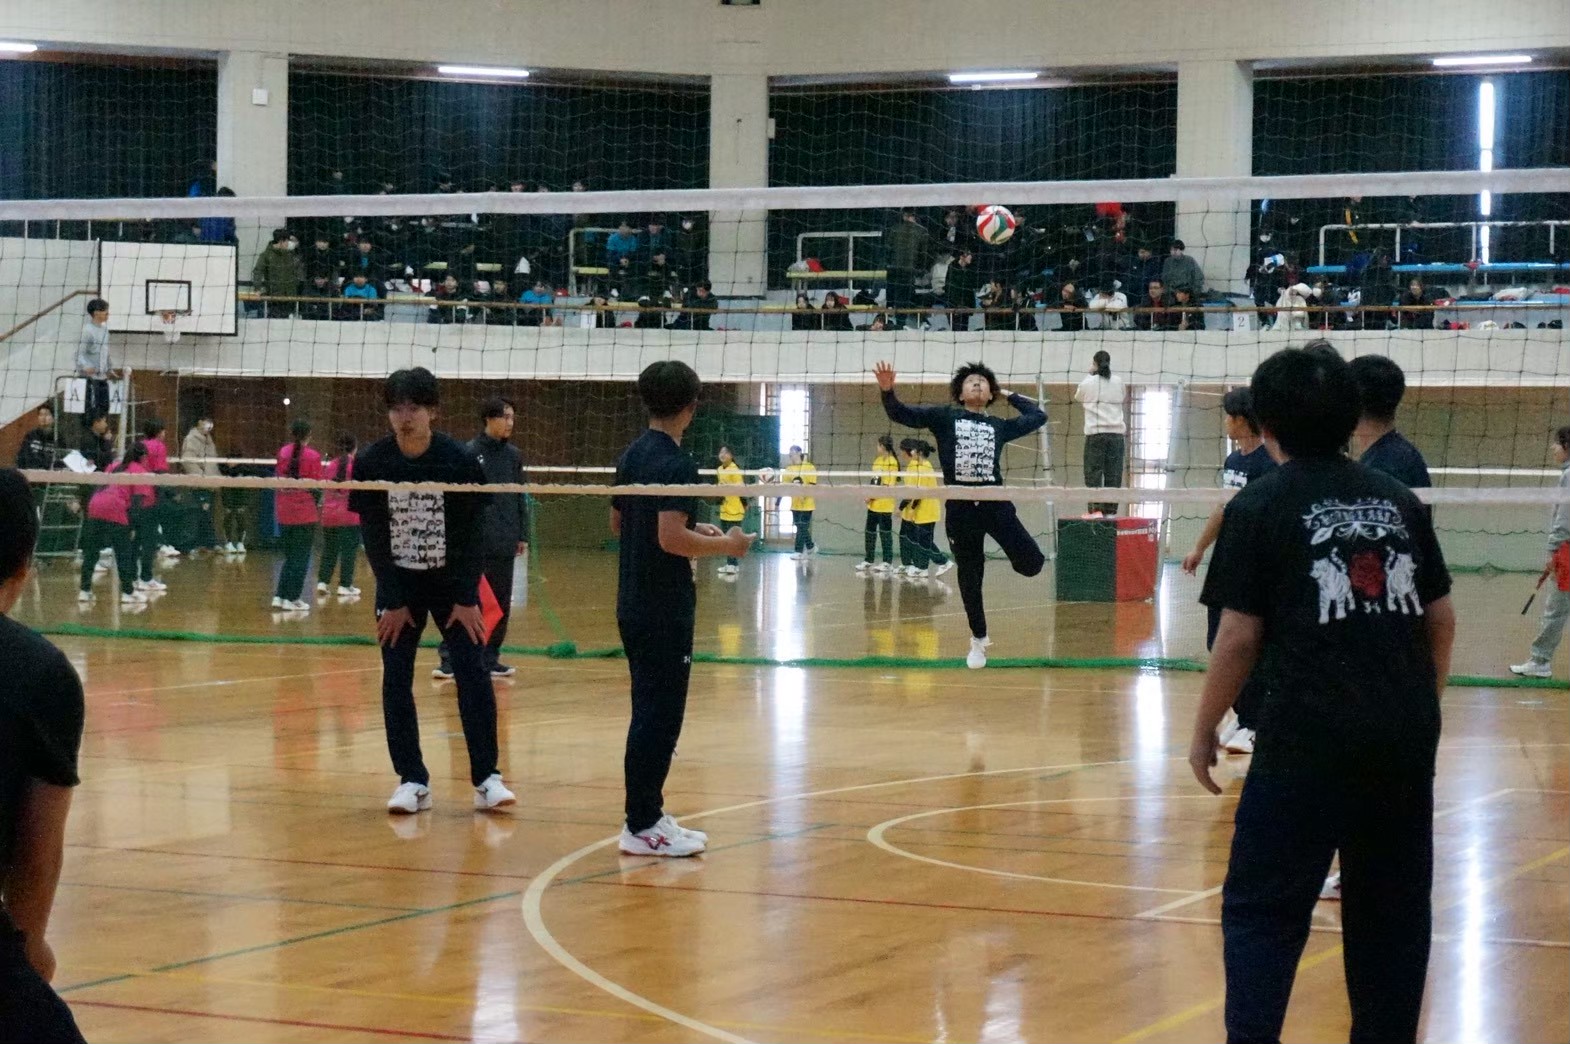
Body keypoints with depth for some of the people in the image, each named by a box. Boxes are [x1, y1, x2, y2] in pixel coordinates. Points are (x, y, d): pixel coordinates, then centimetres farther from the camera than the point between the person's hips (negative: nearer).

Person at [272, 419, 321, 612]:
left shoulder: (282, 452, 1)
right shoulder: (312, 456, -10)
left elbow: (277, 477, 9)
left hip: (284, 512, 4)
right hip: (305, 512, -4)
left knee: (289, 556, 16)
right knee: (301, 557, 5)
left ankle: (280, 596, 11)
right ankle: (293, 598, 3)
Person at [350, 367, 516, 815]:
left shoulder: (460, 461, -14)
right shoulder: (371, 463, -11)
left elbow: (473, 534, -9)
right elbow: (372, 536, -7)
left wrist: (466, 598, -12)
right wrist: (392, 601, -9)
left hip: (452, 582, -1)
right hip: (398, 584, 1)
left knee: (473, 673, -9)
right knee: (396, 680, -2)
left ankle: (486, 778, -5)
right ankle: (412, 781, 4)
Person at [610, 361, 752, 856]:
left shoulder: (632, 456, 10)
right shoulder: (677, 465, -17)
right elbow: (671, 539, -25)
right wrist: (725, 544, -11)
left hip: (633, 605, 9)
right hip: (665, 610, -9)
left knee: (650, 712, 16)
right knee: (659, 716, -4)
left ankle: (647, 814, 22)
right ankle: (642, 828, -1)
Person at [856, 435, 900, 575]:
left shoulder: (891, 462, -13)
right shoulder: (877, 460, 12)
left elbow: (889, 484, -17)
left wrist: (875, 494, -19)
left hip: (884, 504, -9)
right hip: (873, 504, 9)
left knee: (885, 532, -2)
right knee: (869, 531, 13)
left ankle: (888, 563, 5)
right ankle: (868, 560, 22)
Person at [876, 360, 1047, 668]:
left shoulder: (999, 426, 14)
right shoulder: (944, 417, 9)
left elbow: (1038, 416, 24)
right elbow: (900, 414, 5)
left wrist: (1010, 396, 26)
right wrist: (887, 391, -13)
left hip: (996, 504, 1)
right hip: (960, 508, -1)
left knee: (1032, 564, -11)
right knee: (969, 578, 8)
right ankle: (978, 640, 26)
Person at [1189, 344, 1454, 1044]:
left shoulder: (1260, 507, -3)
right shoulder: (1397, 499, 10)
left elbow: (1239, 637, -6)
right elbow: (1441, 620, 14)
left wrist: (1205, 731, 4)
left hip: (1307, 742, -5)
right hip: (1407, 739, 5)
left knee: (1262, 910, 1)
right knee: (1393, 908, 13)